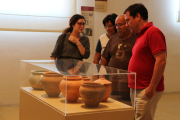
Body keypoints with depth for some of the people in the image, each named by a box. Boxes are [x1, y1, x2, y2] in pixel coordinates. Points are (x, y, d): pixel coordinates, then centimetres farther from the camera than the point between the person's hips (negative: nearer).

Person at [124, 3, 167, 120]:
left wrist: (152, 87, -20)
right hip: (136, 89, 9)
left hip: (146, 91, -9)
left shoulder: (153, 32, -12)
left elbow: (161, 61, -20)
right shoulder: (141, 35, 16)